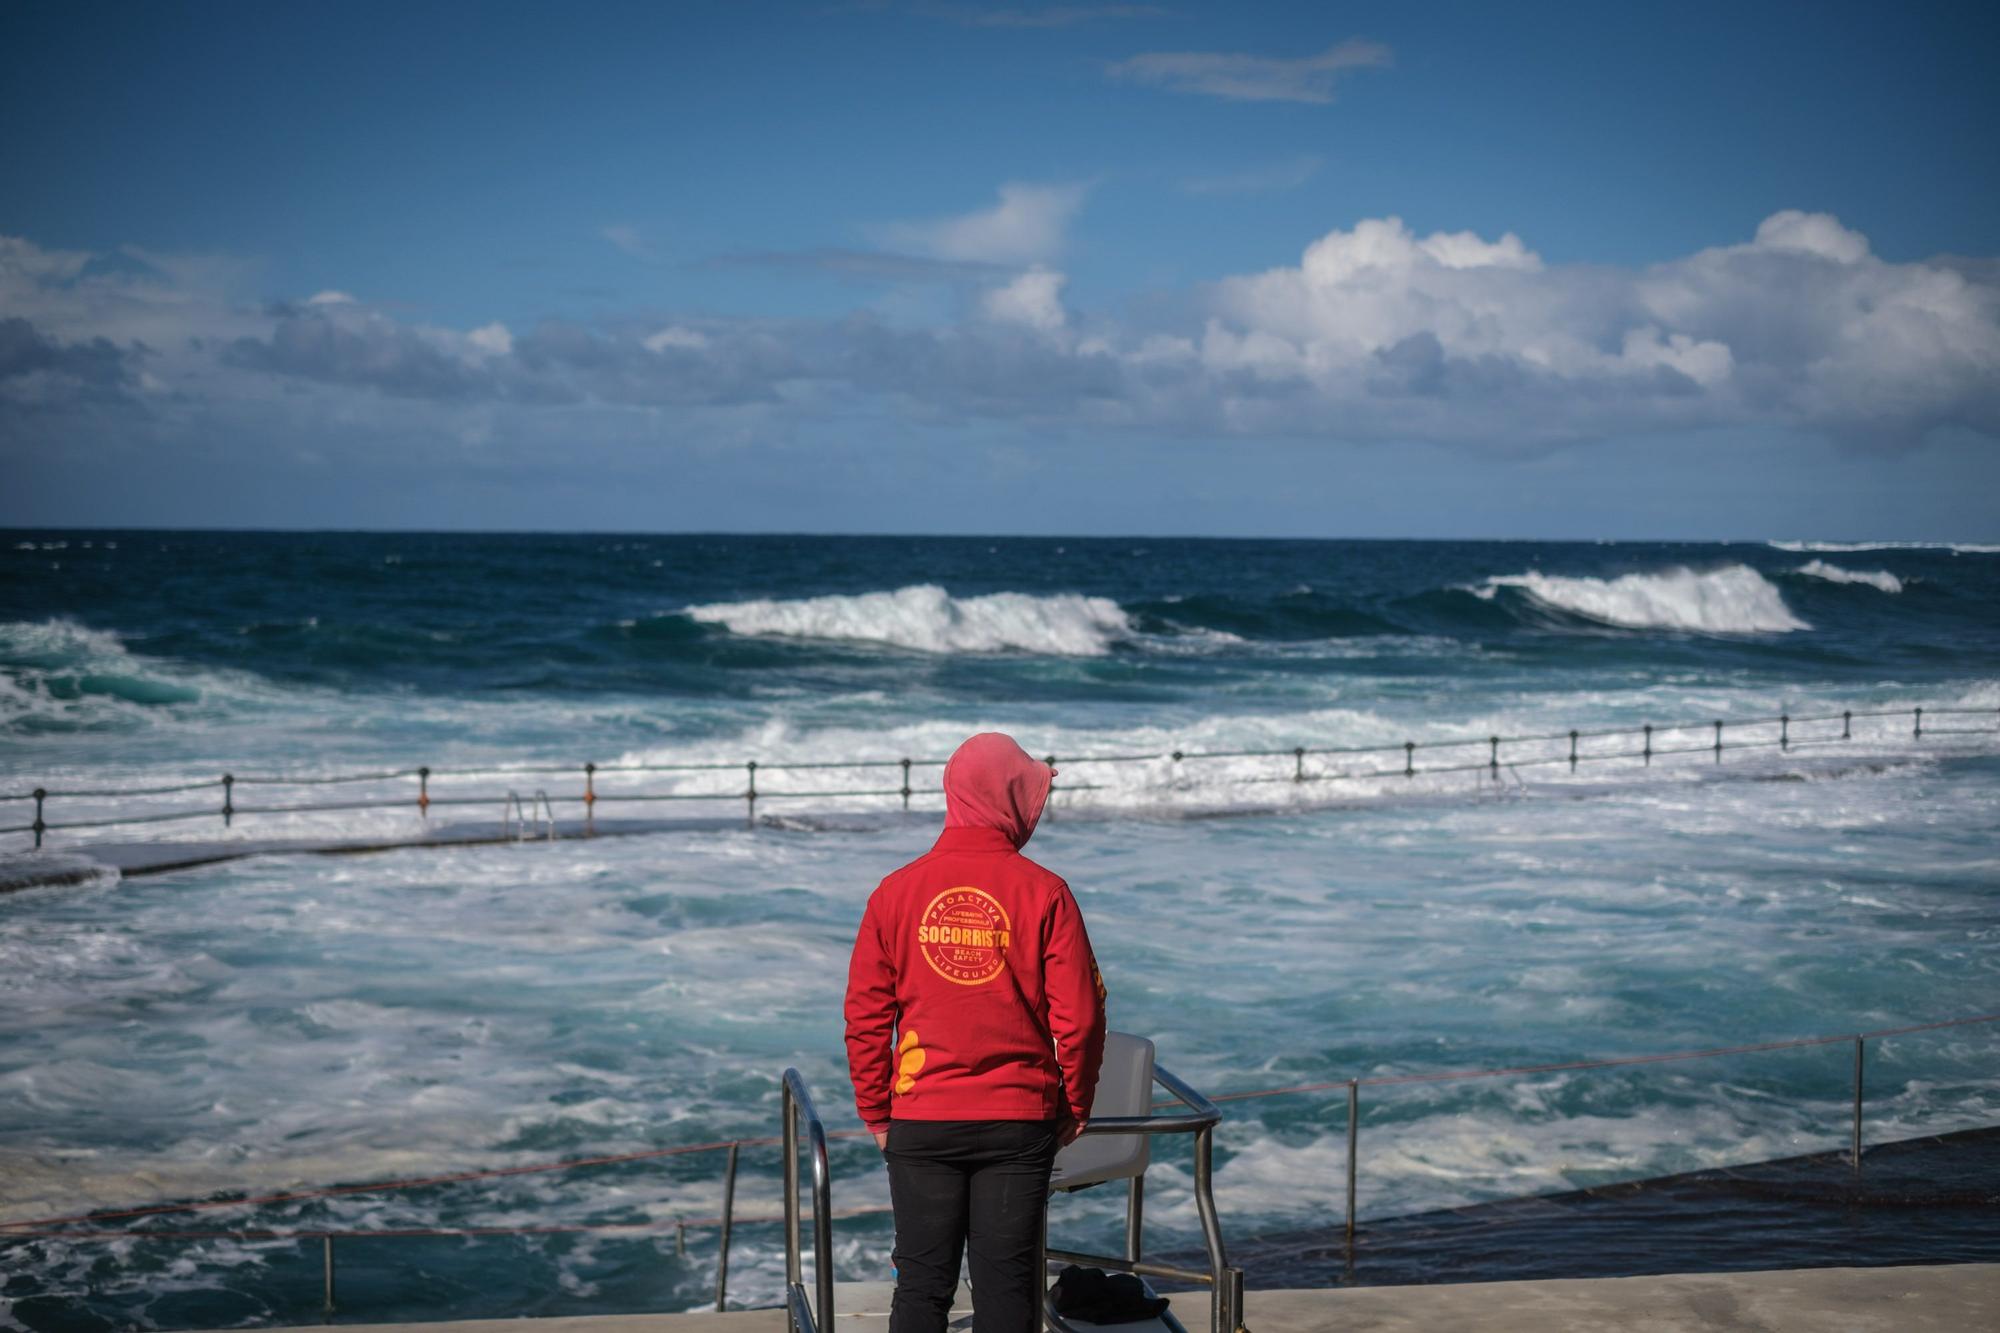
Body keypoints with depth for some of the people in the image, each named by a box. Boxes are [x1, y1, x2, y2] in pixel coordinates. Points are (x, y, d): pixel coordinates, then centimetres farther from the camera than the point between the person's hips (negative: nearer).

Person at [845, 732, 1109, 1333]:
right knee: (1006, 1284, 5)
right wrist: (1076, 1107, 6)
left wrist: (876, 1115, 9)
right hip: (1019, 1123, -1)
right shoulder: (1043, 893, -7)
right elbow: (1079, 1016, -7)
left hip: (920, 1122, 2)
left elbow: (865, 1016, 0)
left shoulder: (896, 891, -1)